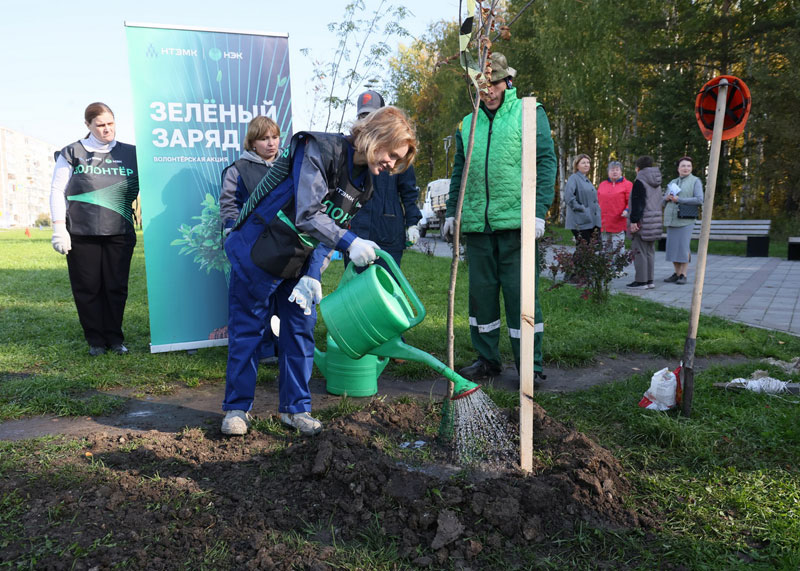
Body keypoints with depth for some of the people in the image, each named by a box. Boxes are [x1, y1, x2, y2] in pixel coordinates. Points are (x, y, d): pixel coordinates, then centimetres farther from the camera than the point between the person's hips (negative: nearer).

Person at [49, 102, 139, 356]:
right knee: (88, 288, 3)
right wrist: (59, 228, -3)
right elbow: (57, 191, 5)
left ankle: (114, 338, 17)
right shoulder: (72, 153, 6)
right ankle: (96, 340, 16)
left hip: (119, 233, 1)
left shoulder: (130, 153, 10)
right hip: (81, 233, -1)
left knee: (116, 287, 3)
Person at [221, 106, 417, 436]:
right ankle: (237, 407, 18)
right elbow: (308, 216, -31)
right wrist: (350, 243, -40)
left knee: (300, 332, 7)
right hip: (257, 254, -7)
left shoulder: (363, 185, 2)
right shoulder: (319, 150, -22)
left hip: (301, 265, 7)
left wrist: (312, 275, -11)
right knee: (247, 329, 4)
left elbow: (331, 229, 1)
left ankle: (295, 408, 19)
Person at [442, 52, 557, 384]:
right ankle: (487, 359, 23)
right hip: (477, 224, 5)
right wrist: (451, 211, 13)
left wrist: (538, 210, -11)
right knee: (481, 292, 10)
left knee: (520, 294, -2)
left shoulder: (529, 113, 5)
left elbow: (546, 161, -2)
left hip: (515, 221, -4)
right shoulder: (468, 124, 18)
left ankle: (531, 365, 9)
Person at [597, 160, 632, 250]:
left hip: (619, 224, -5)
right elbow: (598, 201, 21)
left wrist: (627, 210, -20)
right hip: (603, 225, 5)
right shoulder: (602, 184, 17)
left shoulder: (627, 184, 3)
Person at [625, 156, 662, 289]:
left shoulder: (639, 182, -12)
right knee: (650, 252, 13)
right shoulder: (657, 183, 16)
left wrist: (634, 221, -18)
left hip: (642, 222, -9)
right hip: (654, 220, 9)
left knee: (639, 251, -5)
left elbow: (637, 204, -18)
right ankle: (649, 280, 17)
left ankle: (641, 281, -5)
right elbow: (659, 203, 20)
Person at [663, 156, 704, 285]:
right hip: (671, 220, 5)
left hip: (685, 220, -5)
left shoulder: (695, 181, 1)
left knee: (683, 248, -7)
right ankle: (677, 273, 13)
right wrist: (667, 198, -6)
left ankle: (683, 275, -1)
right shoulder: (672, 182, 17)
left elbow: (699, 200, -10)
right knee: (673, 247, 4)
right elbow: (664, 202, 18)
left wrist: (679, 200, -14)